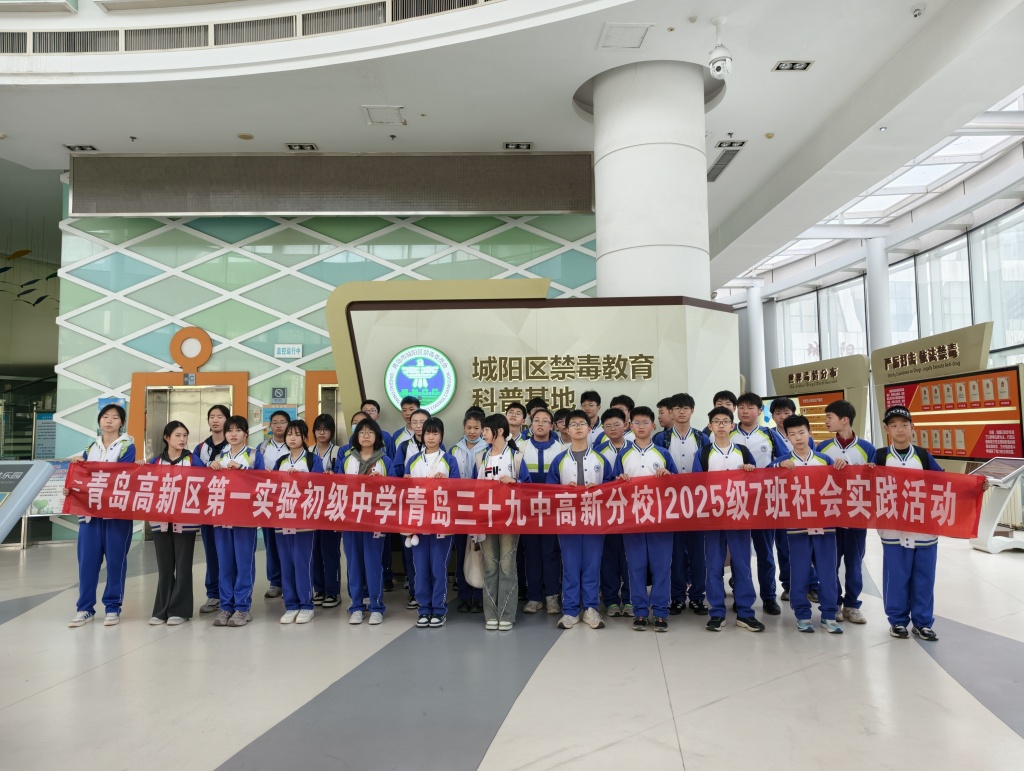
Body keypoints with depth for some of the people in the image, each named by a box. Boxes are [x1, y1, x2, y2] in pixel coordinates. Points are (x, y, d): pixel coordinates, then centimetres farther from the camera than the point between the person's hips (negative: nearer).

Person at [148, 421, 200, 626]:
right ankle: (162, 609, 18)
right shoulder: (156, 461, 7)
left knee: (183, 566, 3)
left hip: (185, 521, -2)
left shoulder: (192, 460, 1)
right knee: (164, 566, 9)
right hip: (161, 520, 2)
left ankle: (179, 610, 11)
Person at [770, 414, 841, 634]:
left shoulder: (825, 460, 8)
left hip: (824, 523, 2)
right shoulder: (782, 461, 3)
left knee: (828, 571, 5)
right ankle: (802, 615, 15)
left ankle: (828, 615, 16)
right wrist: (780, 466, -22)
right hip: (797, 524, -1)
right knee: (799, 572, 4)